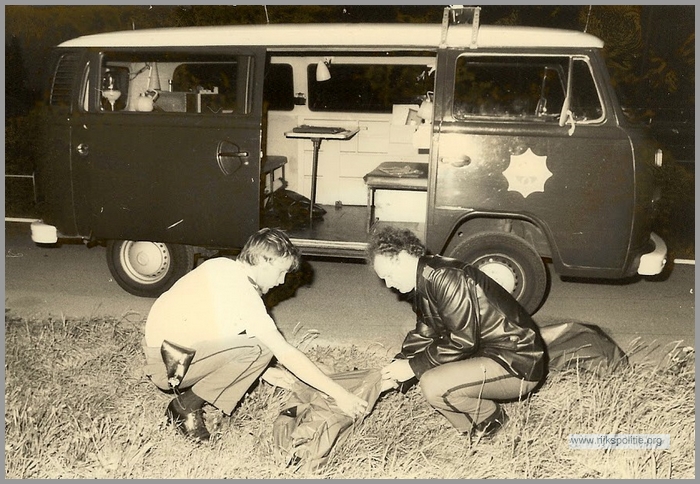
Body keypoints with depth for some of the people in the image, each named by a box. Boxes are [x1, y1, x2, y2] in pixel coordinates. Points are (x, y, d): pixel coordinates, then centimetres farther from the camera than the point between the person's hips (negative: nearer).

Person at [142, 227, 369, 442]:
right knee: (259, 348, -22)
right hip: (165, 367, -9)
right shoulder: (242, 291, -22)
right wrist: (339, 394, -18)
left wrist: (264, 371, 15)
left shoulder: (221, 266, 3)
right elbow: (286, 354, -23)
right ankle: (186, 406, -6)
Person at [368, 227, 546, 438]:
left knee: (433, 386, -25)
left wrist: (413, 367, -17)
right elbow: (423, 336, 13)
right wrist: (395, 374, 3)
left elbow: (463, 342, -25)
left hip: (518, 366, -10)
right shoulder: (425, 284, 8)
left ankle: (492, 422, 2)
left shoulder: (447, 277, -23)